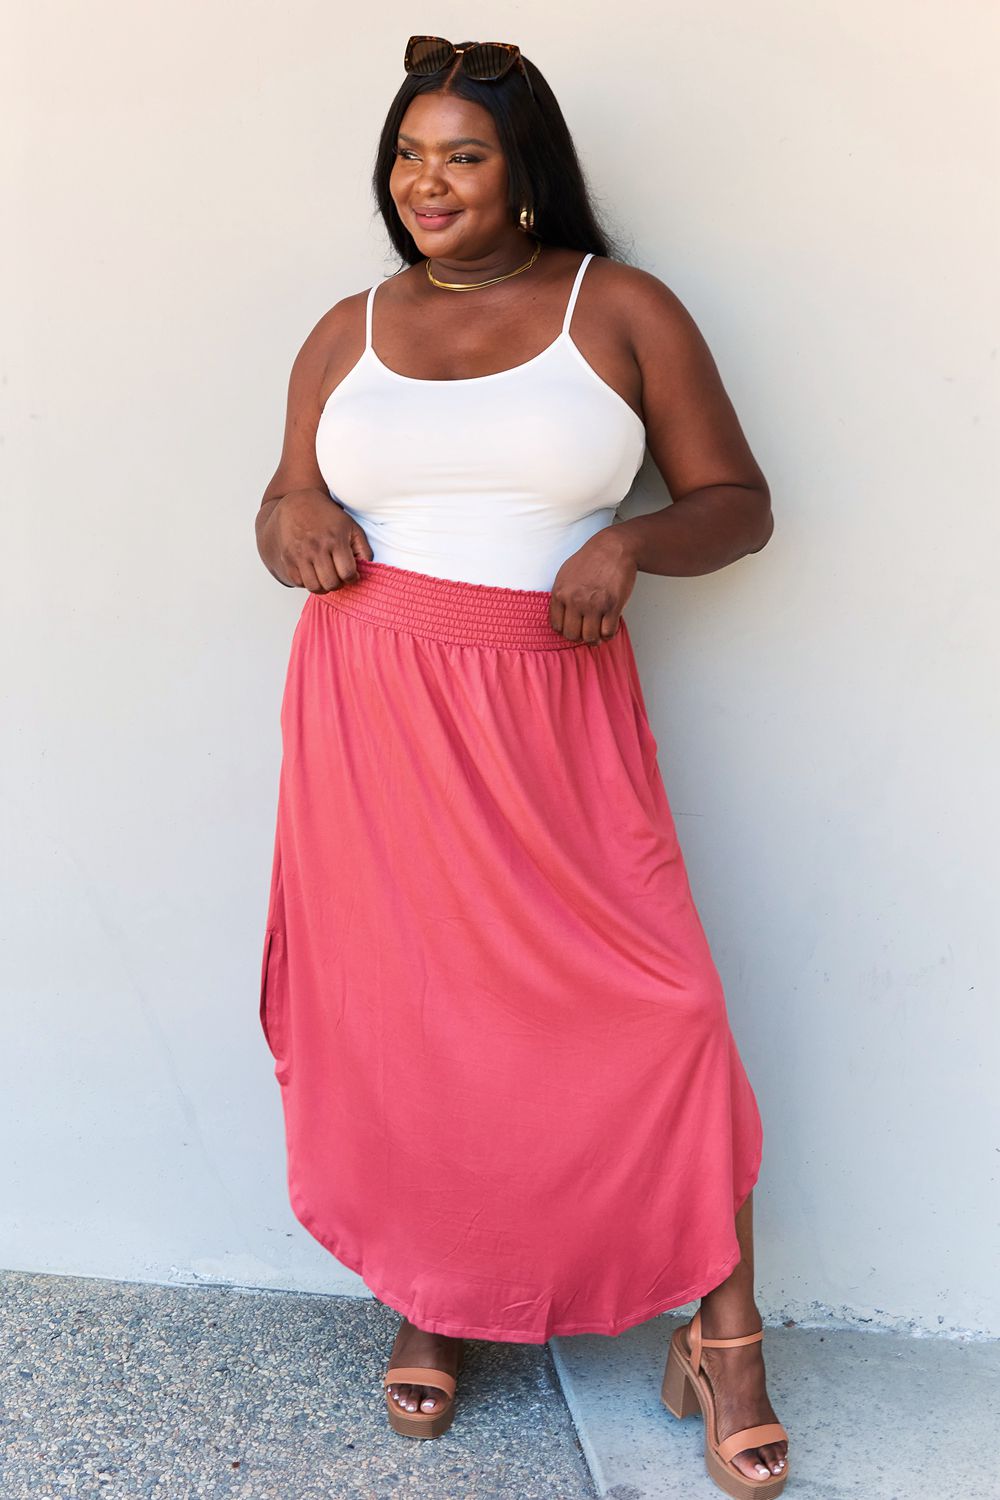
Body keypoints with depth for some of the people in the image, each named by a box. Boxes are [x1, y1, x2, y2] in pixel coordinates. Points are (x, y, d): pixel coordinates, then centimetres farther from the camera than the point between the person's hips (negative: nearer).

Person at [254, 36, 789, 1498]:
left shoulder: (623, 309, 4)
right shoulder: (348, 332, 12)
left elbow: (738, 500, 5)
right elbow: (288, 510, 18)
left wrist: (630, 541, -15)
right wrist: (294, 519, -6)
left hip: (552, 715, -2)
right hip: (372, 712, 3)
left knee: (655, 1013, -7)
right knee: (397, 1009, 6)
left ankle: (723, 1339, 12)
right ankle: (430, 1299, 29)